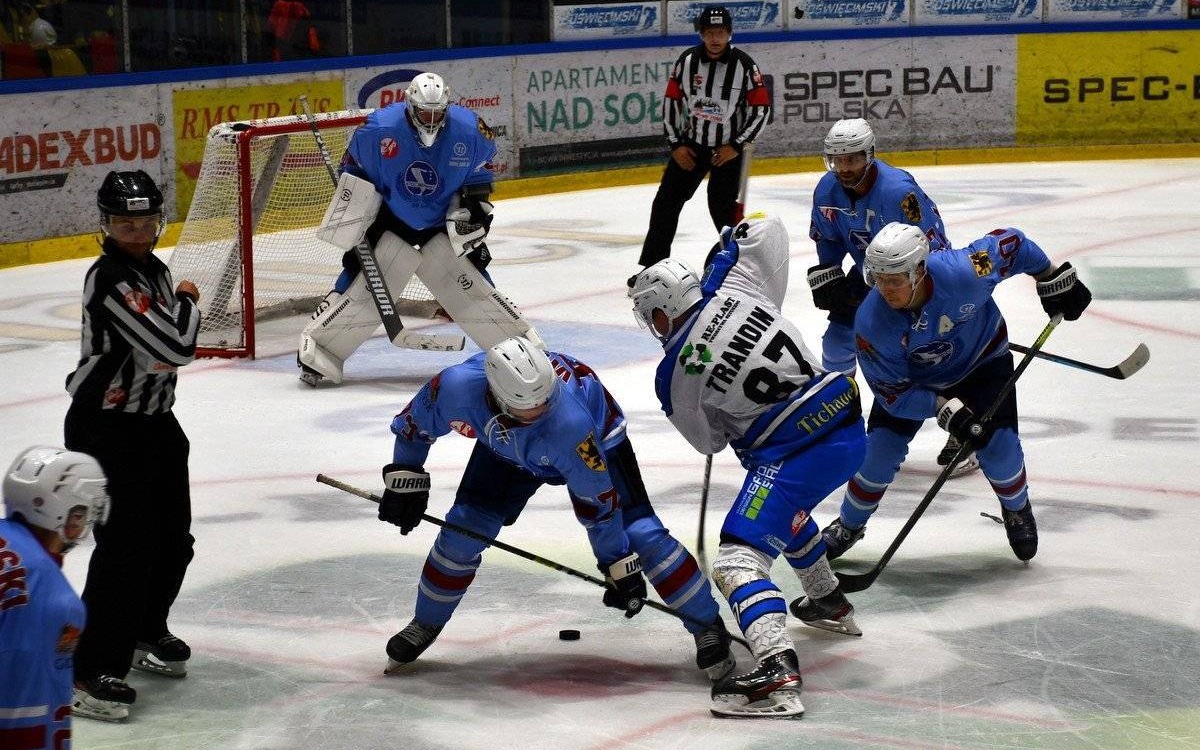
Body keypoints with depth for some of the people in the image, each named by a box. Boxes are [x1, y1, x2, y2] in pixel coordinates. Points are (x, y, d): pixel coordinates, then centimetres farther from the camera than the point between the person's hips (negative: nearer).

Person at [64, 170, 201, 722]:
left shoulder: (150, 267, 8)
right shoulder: (111, 279, -23)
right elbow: (173, 346, -29)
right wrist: (186, 301, -12)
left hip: (152, 422, 9)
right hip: (104, 428, -9)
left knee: (173, 536, 17)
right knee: (126, 545, -15)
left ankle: (145, 632, 40)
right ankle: (89, 671, -11)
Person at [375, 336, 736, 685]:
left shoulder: (569, 421, -44)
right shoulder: (457, 387, -37)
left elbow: (597, 501, -32)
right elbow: (413, 424, -12)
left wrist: (619, 566, -24)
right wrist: (404, 479, -10)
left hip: (597, 440, -3)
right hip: (505, 445, 3)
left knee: (639, 532, -17)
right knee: (463, 529, -8)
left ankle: (708, 626, -2)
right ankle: (426, 624, 16)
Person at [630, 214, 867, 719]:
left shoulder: (675, 377, -5)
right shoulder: (732, 284, 3)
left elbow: (711, 441, 11)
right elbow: (766, 230, 17)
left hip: (795, 452, -8)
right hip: (848, 425, 8)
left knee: (740, 556, -11)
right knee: (783, 507, 36)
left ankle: (777, 667, -32)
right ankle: (829, 604, 53)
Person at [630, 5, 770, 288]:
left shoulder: (744, 65, -14)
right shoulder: (687, 61, -6)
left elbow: (761, 109, -9)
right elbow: (671, 102, 4)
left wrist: (736, 146, -12)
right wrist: (676, 145, 0)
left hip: (727, 148, -3)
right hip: (690, 144, 4)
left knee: (722, 207, -7)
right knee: (666, 201, 1)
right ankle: (652, 266, 11)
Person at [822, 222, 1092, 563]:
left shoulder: (963, 272, -39)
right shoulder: (870, 323, -33)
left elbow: (1011, 243, -19)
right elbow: (892, 393, -25)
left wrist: (1053, 279, -8)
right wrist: (944, 408, -37)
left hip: (980, 359, 0)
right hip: (910, 376, 1)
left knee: (998, 448, -12)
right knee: (880, 449, -8)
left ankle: (1017, 510, 23)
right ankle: (849, 525, 20)